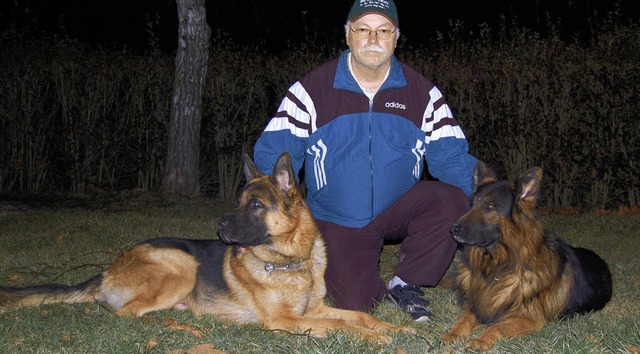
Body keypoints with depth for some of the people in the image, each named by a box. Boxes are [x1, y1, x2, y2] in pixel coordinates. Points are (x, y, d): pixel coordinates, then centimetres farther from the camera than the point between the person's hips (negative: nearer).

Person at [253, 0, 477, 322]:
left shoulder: (422, 93, -2)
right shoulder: (312, 89, -8)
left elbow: (451, 156, -4)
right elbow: (274, 154, -10)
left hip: (399, 209, 2)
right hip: (337, 221, -2)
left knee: (450, 200, -27)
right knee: (355, 303, -17)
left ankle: (405, 282, -3)